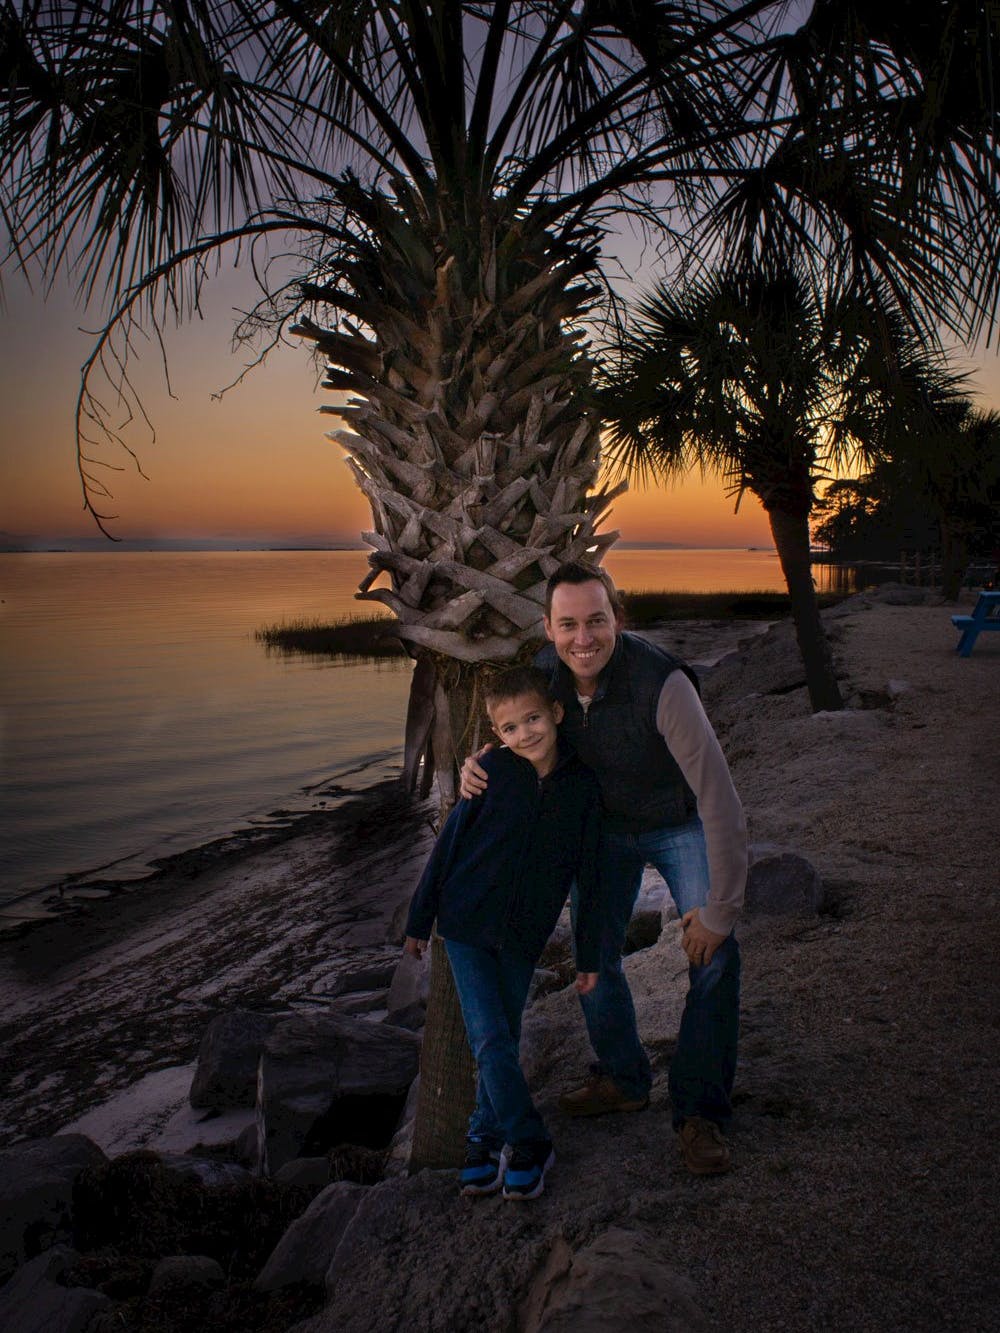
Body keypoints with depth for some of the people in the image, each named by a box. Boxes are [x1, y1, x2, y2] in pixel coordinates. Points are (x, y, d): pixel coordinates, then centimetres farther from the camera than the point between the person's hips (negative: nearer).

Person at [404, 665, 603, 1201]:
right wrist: (419, 920, 1)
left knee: (503, 1039, 11)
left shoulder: (582, 787, -7)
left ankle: (486, 1136, 30)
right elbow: (448, 843, -3)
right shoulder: (493, 771, -11)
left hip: (524, 936, 2)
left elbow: (587, 876, 1)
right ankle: (528, 1142, 11)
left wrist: (589, 955, 4)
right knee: (491, 1041, -6)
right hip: (467, 923, -2)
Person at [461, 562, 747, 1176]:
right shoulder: (546, 672, -21)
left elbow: (721, 801, -36)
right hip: (604, 822, 5)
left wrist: (720, 910, -32)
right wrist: (479, 764, -22)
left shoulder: (661, 683, -39)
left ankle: (700, 1111, 3)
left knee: (715, 958, -15)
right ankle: (624, 1079, 32)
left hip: (679, 824, -4)